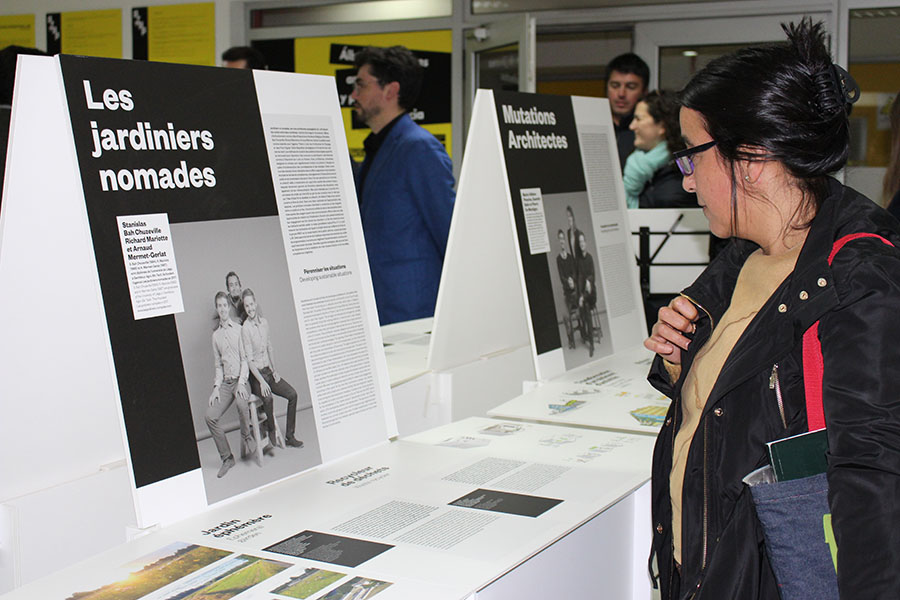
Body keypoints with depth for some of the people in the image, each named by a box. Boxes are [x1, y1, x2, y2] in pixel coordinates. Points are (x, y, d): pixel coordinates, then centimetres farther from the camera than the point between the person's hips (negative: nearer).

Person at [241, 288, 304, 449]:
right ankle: (271, 431, -10)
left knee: (292, 394, -8)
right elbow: (249, 359, -17)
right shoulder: (245, 328, -13)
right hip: (255, 374, -6)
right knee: (267, 398, -33)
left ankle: (289, 436, 0)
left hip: (269, 371, 6)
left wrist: (274, 370, 6)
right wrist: (261, 382, -24)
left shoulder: (264, 322, 6)